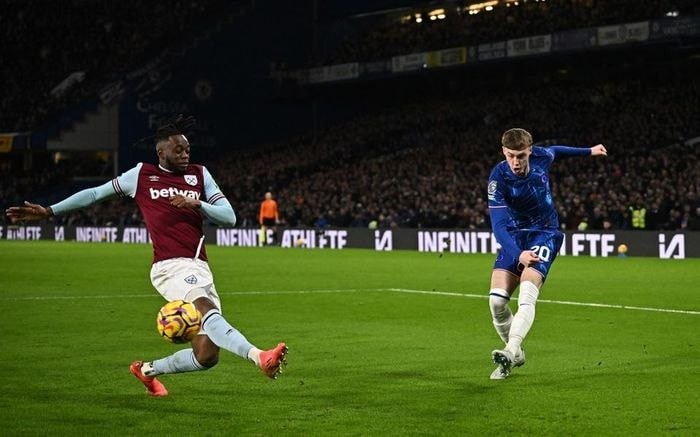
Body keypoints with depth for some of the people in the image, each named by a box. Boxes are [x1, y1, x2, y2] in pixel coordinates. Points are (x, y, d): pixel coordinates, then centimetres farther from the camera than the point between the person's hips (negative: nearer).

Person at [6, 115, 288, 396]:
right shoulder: (142, 175, 11)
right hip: (172, 266, -5)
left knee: (206, 356, -3)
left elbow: (230, 217, 11)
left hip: (200, 268, 5)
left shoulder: (199, 174, 18)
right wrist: (49, 211, 19)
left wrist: (195, 204, -6)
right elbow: (95, 194, 20)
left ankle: (148, 370, 22)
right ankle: (259, 356, -54)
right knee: (208, 311, -34)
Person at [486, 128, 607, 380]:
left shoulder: (541, 157, -12)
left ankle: (511, 351, -42)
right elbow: (498, 225, -28)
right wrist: (518, 254, -45)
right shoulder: (498, 178, -21)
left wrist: (589, 151, 31)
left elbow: (555, 151, 16)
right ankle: (516, 354, 9)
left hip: (545, 234, 0)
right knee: (497, 299, -13)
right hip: (514, 238, 0)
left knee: (527, 294, -25)